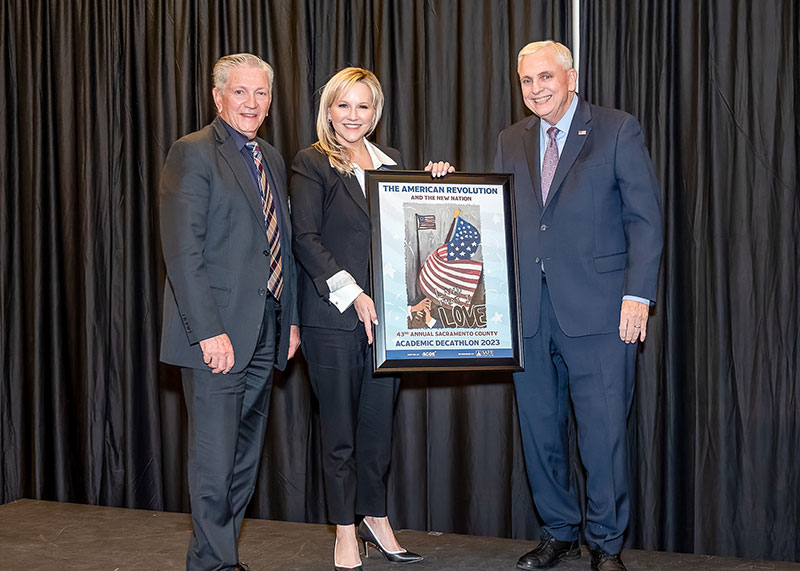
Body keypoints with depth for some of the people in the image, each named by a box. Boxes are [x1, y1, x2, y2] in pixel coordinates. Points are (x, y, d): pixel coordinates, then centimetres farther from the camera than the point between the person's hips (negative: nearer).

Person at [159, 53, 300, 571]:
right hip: (218, 335, -7)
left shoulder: (273, 160, 17)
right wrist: (208, 332, -20)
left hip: (265, 333, 7)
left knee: (246, 457, 12)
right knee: (216, 461, -2)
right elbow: (182, 250, -15)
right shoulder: (193, 153, -7)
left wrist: (292, 318, 13)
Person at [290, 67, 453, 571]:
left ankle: (376, 518, 25)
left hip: (386, 313, 4)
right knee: (340, 429, 3)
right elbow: (305, 237, -9)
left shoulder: (392, 163, 15)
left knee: (379, 423, 9)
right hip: (333, 316, -4)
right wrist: (352, 293, -16)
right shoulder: (312, 164, 0)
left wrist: (435, 183, -2)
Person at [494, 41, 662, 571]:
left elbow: (645, 218, -4)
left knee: (604, 431, -1)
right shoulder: (512, 141, 15)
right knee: (540, 429, 11)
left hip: (598, 307, -4)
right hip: (529, 309, 5)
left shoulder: (619, 130, 0)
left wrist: (638, 294, -11)